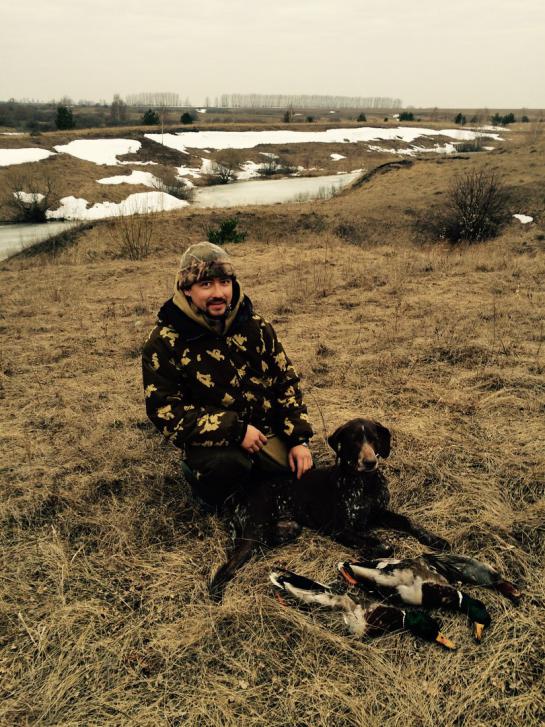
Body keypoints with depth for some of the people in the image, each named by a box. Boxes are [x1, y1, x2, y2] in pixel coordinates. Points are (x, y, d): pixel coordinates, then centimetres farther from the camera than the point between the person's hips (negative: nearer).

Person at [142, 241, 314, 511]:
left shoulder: (254, 325, -1)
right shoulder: (164, 342, -14)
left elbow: (286, 380, 5)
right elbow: (165, 411, -18)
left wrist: (298, 439, -4)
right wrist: (235, 431, -25)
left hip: (267, 431, 5)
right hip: (212, 441, -5)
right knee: (228, 463, -36)